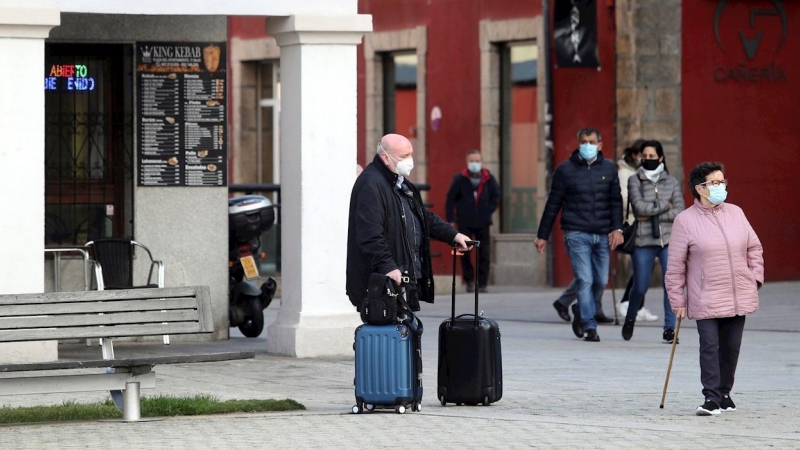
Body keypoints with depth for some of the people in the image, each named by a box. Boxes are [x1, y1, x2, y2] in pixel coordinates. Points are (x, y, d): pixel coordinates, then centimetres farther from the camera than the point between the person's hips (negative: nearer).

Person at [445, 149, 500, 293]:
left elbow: (496, 196, 12)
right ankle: (469, 280, 16)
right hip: (464, 222, -1)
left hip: (482, 222, 1)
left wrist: (489, 211, 0)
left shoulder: (489, 179, -1)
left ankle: (482, 283, 6)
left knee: (484, 254, 0)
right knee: (464, 252, 1)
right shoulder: (460, 179, -5)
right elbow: (450, 199, -1)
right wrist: (451, 219, -4)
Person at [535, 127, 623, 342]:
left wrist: (617, 228, -6)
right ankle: (590, 327, -6)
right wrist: (542, 236, 6)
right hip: (577, 234, -3)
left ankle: (581, 311, 32)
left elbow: (615, 201, 9)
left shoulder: (609, 169, 9)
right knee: (585, 280, -10)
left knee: (601, 281, 6)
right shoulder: (565, 170, 1)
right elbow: (553, 204, 5)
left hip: (602, 235, 3)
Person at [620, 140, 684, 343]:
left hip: (669, 240, 1)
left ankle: (670, 328, -5)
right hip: (643, 242, -1)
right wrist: (665, 206, -5)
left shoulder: (671, 182, 8)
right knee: (640, 287, 6)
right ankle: (630, 318, 34)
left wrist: (652, 214, -9)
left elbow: (680, 212, -2)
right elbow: (639, 206, -12)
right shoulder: (635, 181, 3)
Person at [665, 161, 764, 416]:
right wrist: (677, 299, -5)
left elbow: (754, 247, 16)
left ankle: (724, 393, 23)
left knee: (731, 347, 10)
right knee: (710, 346, -12)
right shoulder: (685, 220, -7)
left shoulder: (736, 213, 7)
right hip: (706, 299, -4)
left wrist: (756, 277, 7)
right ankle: (711, 398, -10)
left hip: (739, 296, 5)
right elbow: (675, 264, -4)